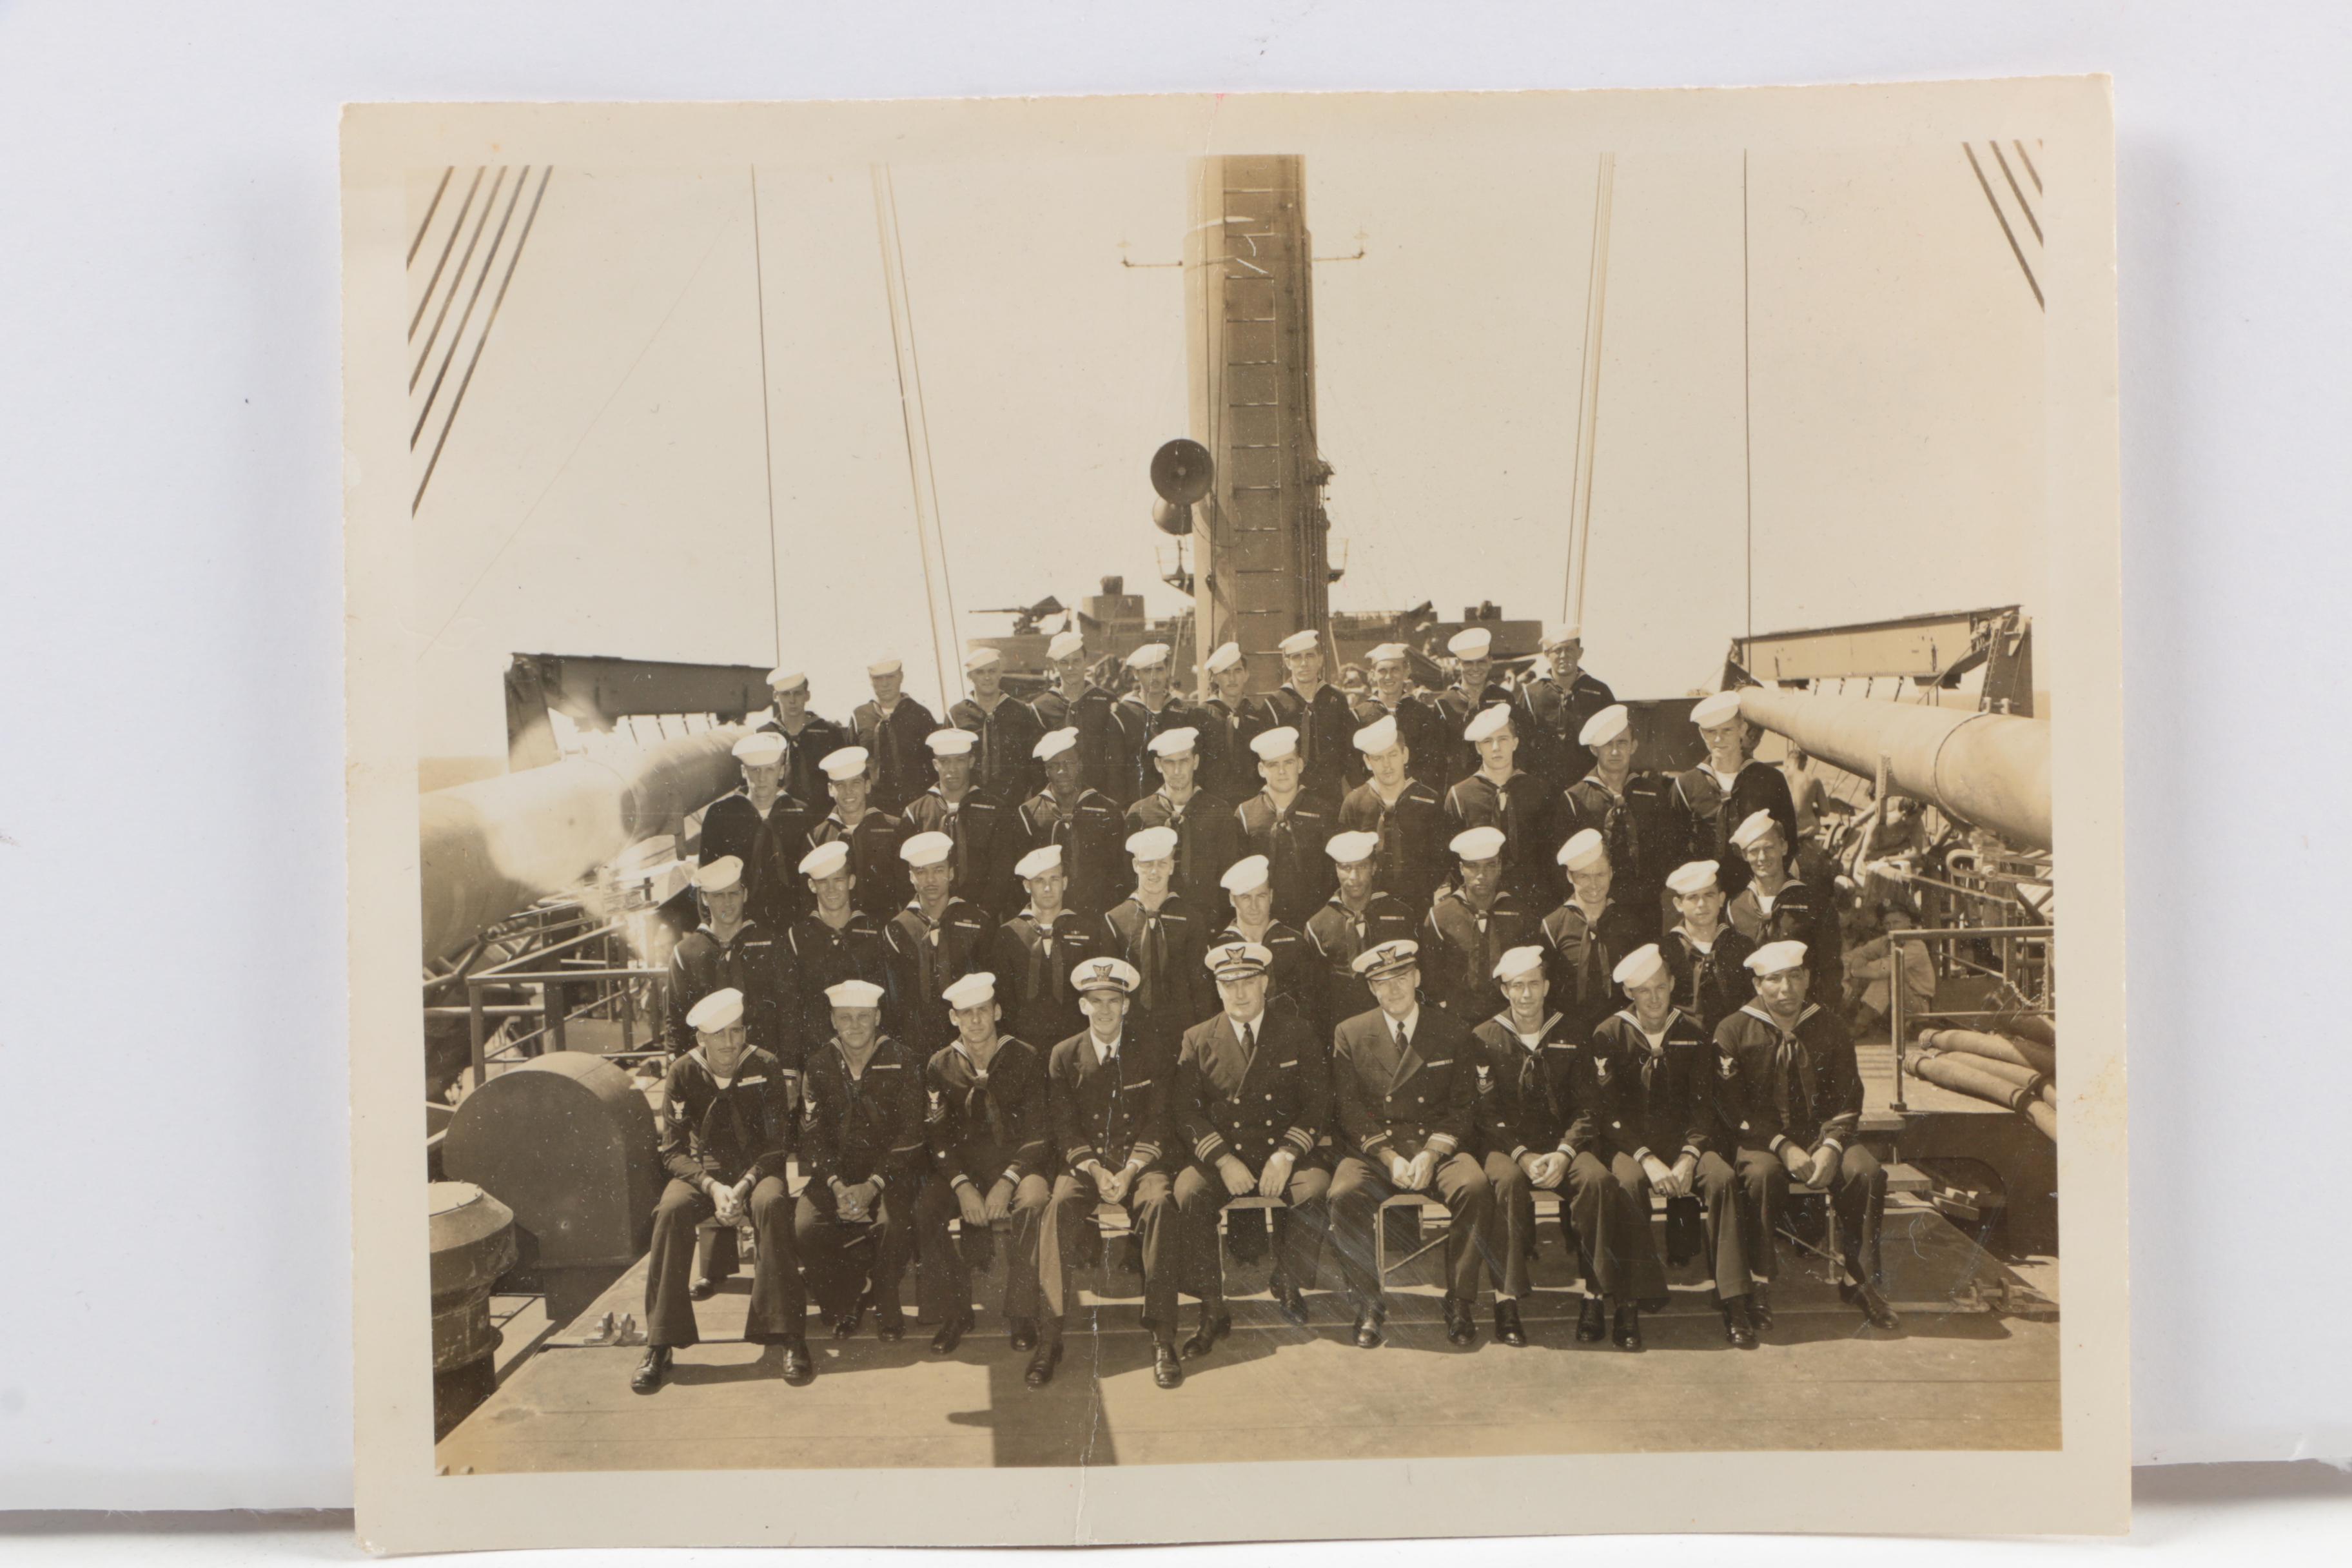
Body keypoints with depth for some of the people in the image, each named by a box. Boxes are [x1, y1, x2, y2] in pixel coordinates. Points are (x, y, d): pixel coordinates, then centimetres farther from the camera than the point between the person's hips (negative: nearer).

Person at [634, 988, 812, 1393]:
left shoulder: (766, 1068, -6)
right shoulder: (682, 1074, -5)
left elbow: (778, 1145, -6)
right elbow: (673, 1150, -5)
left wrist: (743, 1187, -23)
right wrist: (712, 1187, -23)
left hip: (758, 1167, -1)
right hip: (703, 1170, 1)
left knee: (772, 1204, -36)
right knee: (671, 1210, -32)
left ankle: (789, 1337, -32)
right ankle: (659, 1347, -27)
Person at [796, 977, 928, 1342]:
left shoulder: (903, 1063, -4)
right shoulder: (819, 1065, 4)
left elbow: (909, 1135, -8)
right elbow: (813, 1136, -1)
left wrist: (873, 1186, -20)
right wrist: (836, 1185, -18)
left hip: (889, 1172, -2)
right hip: (835, 1172, 3)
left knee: (895, 1224, -32)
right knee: (805, 1227, -24)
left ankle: (885, 1306, -3)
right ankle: (843, 1304, 2)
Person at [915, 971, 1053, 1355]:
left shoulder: (1027, 1059, -1)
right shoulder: (940, 1066, 5)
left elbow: (1039, 1132, -6)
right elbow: (938, 1136, -1)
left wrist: (1007, 1182, -21)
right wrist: (962, 1185, -18)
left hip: (1017, 1161, -2)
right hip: (962, 1166, 2)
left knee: (1032, 1201, -35)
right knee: (921, 1211, -26)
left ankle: (1021, 1314, -18)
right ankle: (953, 1313, -10)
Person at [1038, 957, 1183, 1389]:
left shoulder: (1153, 1056, 8)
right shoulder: (1063, 1057, 8)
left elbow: (1156, 1125, 1)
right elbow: (1065, 1128, 2)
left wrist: (1129, 1171, -15)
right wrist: (1096, 1171, -14)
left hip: (1138, 1163, 0)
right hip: (1083, 1164, 1)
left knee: (1160, 1201, -33)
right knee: (1060, 1206, -32)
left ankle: (1162, 1337, -31)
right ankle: (1050, 1337, -30)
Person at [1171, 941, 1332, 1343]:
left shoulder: (1297, 1034, 8)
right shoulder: (1196, 1041, 8)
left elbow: (1317, 1104, 1)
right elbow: (1186, 1112, -1)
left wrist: (1286, 1155, -15)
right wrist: (1224, 1161, -16)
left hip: (1283, 1153, 0)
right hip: (1220, 1154, 0)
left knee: (1317, 1187, -32)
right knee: (1189, 1194, -31)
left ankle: (1288, 1285, -6)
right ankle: (1213, 1311, -19)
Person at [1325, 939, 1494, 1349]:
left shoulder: (1454, 1034, 9)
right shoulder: (1349, 1035, 8)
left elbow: (1463, 1107, 2)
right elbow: (1351, 1111, 1)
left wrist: (1431, 1154, -14)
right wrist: (1389, 1156, -13)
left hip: (1439, 1148, 0)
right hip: (1372, 1150, 0)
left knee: (1475, 1188, -31)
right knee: (1345, 1195, -32)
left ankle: (1460, 1304, -16)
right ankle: (1369, 1305, -14)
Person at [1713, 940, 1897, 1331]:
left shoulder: (1830, 1029, 8)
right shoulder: (1733, 1031, -1)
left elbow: (1847, 1099, 5)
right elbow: (1732, 1107, -6)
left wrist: (1830, 1146, -14)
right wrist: (1783, 1147, -17)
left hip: (1820, 1134, 3)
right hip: (1759, 1138, -3)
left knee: (1868, 1172, -25)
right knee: (1763, 1175, -35)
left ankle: (1858, 1279, -9)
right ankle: (1759, 1283, -22)